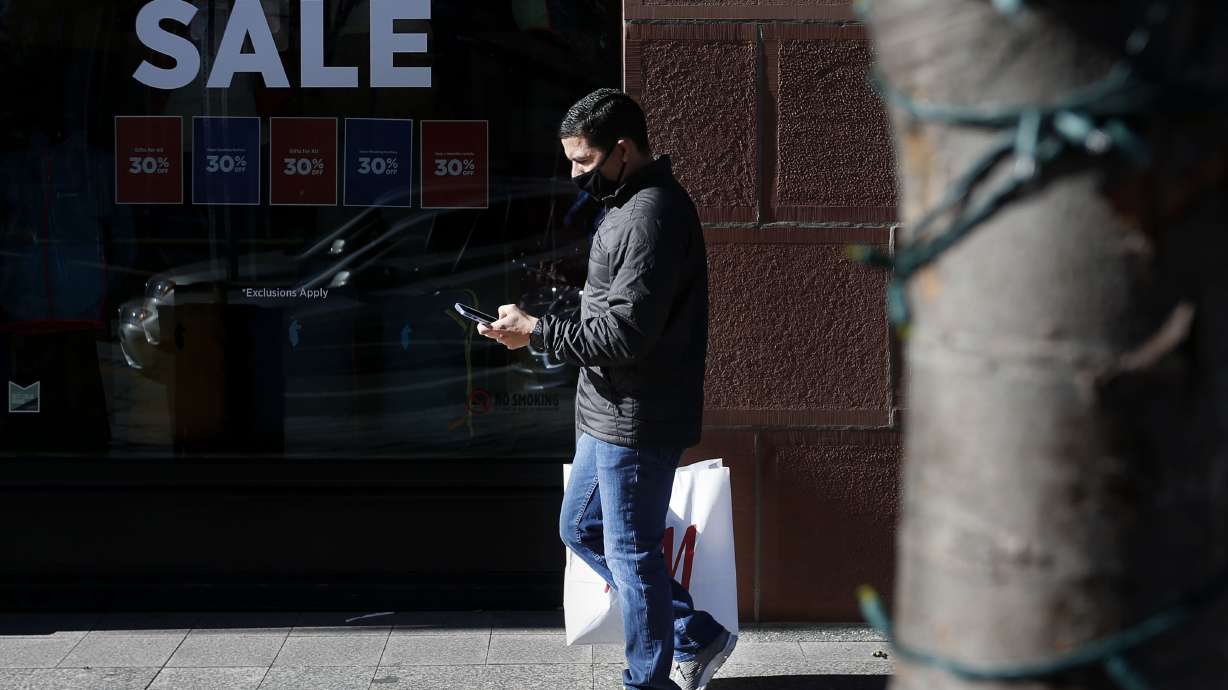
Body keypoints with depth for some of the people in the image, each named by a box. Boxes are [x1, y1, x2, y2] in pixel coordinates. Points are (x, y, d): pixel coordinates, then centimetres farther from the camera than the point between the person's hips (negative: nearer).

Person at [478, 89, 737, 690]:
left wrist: (536, 332, -17)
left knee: (630, 552, 0)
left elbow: (624, 333, -25)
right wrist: (539, 329, 9)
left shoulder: (653, 216, -21)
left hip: (635, 420, -11)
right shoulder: (631, 204, 13)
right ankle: (695, 635, 25)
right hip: (608, 414, 11)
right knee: (580, 529, 19)